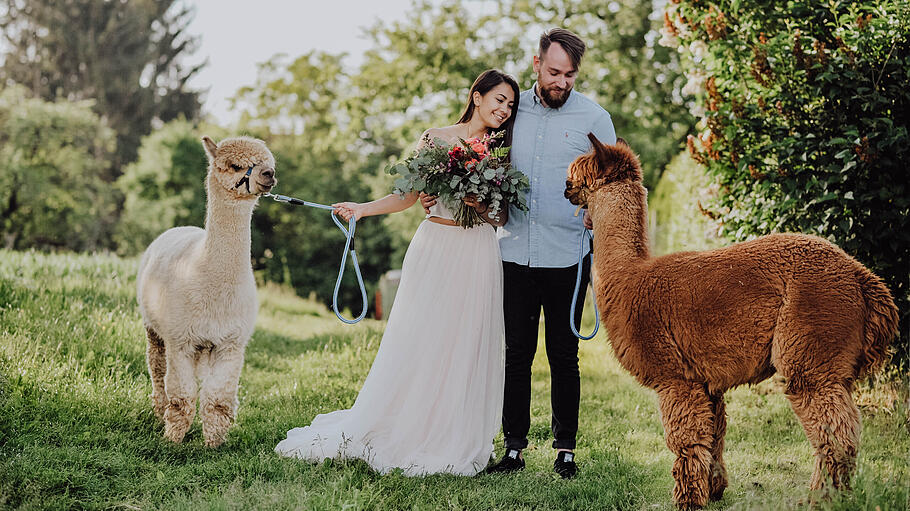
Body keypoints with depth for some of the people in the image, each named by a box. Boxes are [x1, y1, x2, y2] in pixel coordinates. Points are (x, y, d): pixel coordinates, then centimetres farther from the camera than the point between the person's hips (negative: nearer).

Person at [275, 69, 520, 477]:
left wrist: (482, 204, -11)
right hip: (434, 247, -2)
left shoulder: (501, 151, 10)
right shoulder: (435, 138, 4)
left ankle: (453, 444, 10)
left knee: (466, 347, 2)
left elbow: (503, 216, 10)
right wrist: (362, 209, -5)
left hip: (477, 258, 2)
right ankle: (400, 436, 9)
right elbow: (411, 195, 6)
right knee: (415, 341, -2)